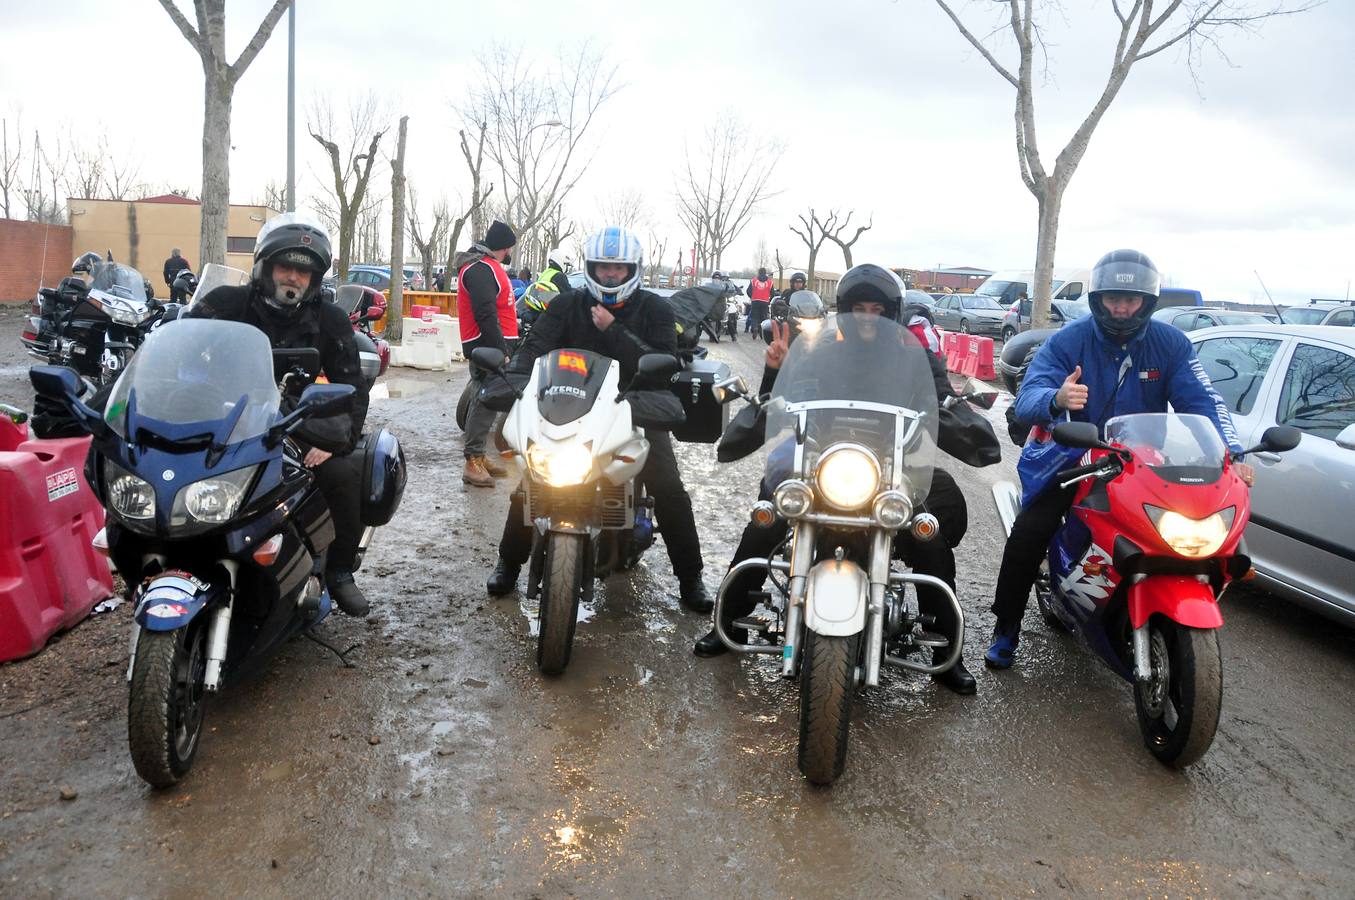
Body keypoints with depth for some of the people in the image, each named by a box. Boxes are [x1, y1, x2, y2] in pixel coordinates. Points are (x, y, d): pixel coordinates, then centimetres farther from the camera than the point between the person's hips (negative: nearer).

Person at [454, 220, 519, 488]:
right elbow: (485, 314, -22)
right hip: (488, 346, -11)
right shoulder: (481, 269, -13)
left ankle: (478, 456, 20)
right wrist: (501, 351, -24)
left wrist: (505, 347, 22)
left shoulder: (488, 267, 22)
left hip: (496, 345, 11)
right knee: (485, 401, -12)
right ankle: (473, 461, -12)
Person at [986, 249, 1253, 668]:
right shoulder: (1068, 340, -11)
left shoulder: (1170, 343, -3)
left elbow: (1202, 400, -11)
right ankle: (1006, 629, -1)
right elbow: (1028, 398, -24)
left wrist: (1232, 454, -28)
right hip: (1076, 456, -2)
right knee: (1028, 532, -19)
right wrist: (1056, 400, -49)